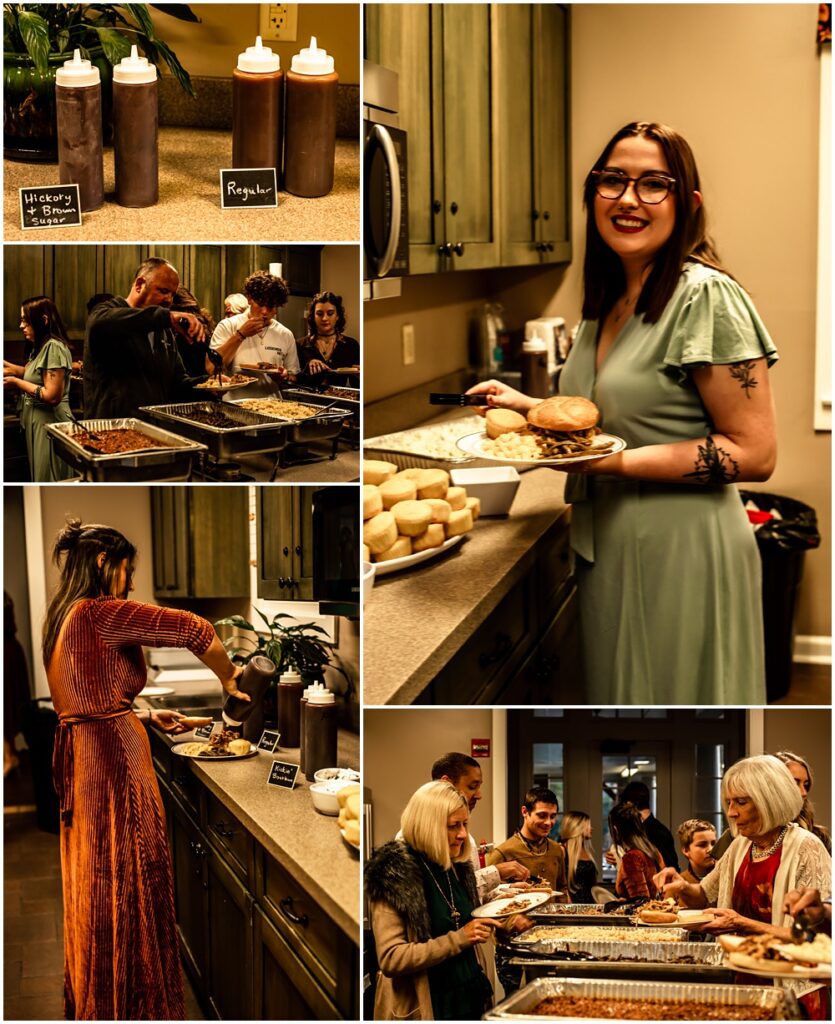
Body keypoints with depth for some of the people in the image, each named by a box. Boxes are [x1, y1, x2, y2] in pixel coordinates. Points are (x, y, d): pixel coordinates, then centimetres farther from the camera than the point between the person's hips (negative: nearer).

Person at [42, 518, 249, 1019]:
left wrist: (151, 717, 18)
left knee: (94, 890, 17)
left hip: (79, 763, 10)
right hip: (114, 762, -10)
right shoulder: (100, 614, -15)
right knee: (127, 890, -1)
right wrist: (228, 679, -2)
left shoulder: (62, 618, 13)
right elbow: (194, 629, -18)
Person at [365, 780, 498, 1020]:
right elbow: (390, 959, -21)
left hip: (471, 998, 7)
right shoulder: (394, 875, -15)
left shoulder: (458, 868, 7)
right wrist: (458, 939, -24)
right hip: (426, 1008, -7)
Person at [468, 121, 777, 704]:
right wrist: (531, 409, 8)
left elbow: (755, 453, -18)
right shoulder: (608, 301, 11)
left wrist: (618, 461, -24)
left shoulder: (706, 297, -15)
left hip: (681, 552, -8)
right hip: (606, 548, 8)